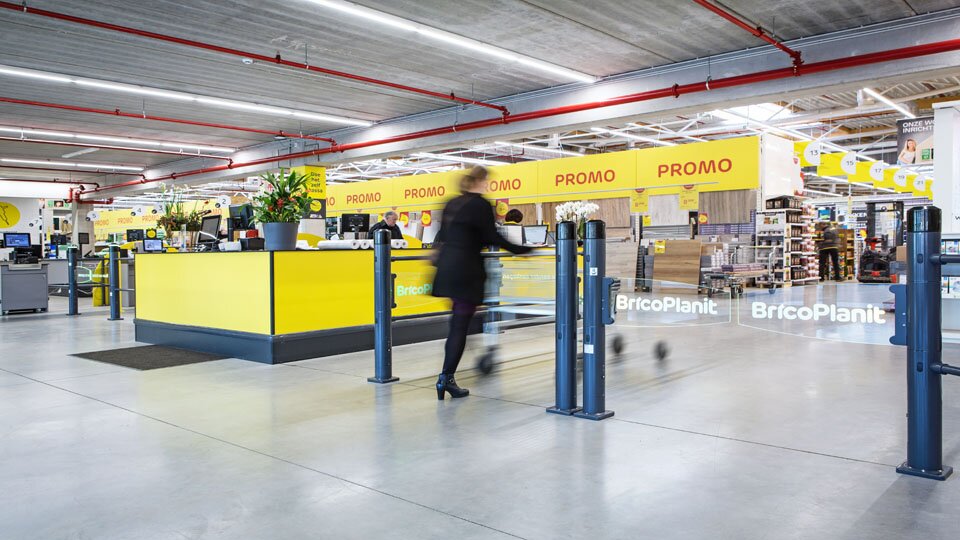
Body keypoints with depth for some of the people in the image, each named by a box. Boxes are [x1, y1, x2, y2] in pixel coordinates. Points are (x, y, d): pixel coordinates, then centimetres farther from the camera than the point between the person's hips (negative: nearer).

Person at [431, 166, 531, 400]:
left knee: (458, 322, 18)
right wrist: (522, 249, -3)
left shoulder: (451, 204, 15)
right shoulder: (480, 204, -7)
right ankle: (447, 378, -2)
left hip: (446, 267, 8)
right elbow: (493, 238, -10)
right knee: (460, 325, -3)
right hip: (466, 270, -8)